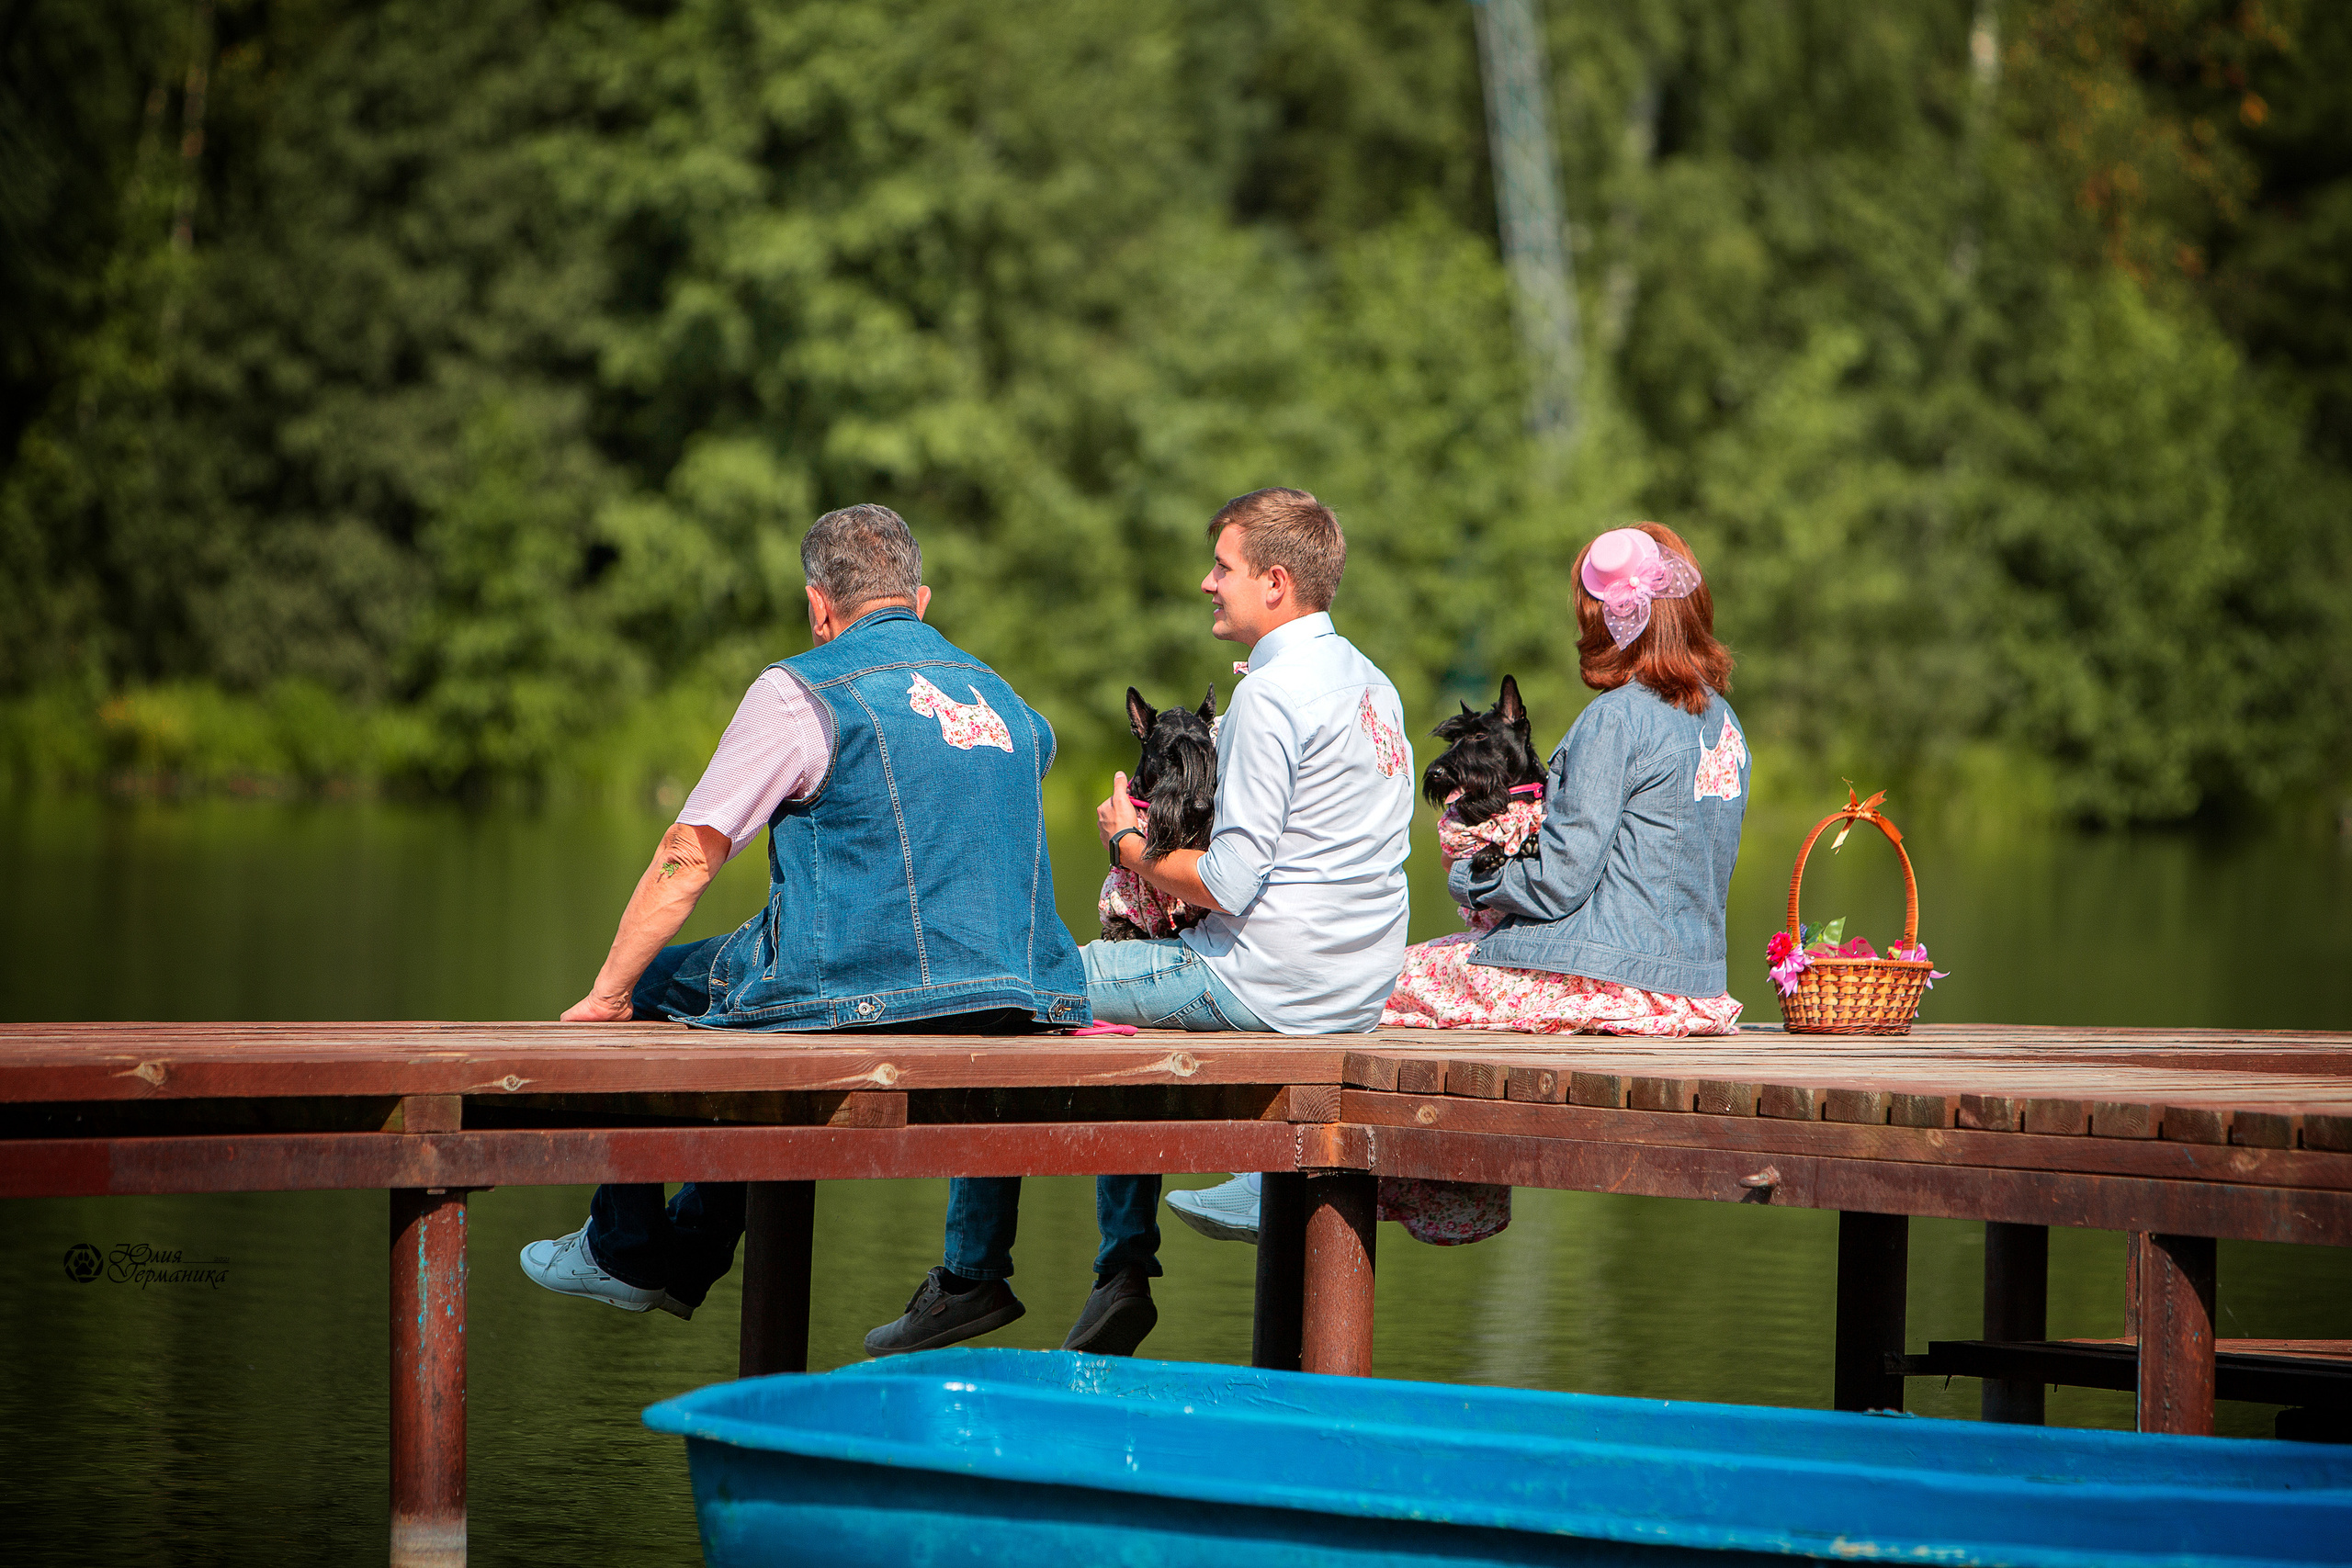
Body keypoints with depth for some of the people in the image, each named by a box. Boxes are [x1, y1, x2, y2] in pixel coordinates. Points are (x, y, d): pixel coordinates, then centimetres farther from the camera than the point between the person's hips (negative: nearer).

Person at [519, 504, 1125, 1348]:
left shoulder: (804, 690, -5)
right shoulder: (1006, 701, 15)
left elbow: (687, 859, -6)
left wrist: (605, 995, 3)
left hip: (855, 995, -7)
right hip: (1010, 1007, 7)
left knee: (648, 987, 19)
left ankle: (625, 1249, 25)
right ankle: (689, 1253, 38)